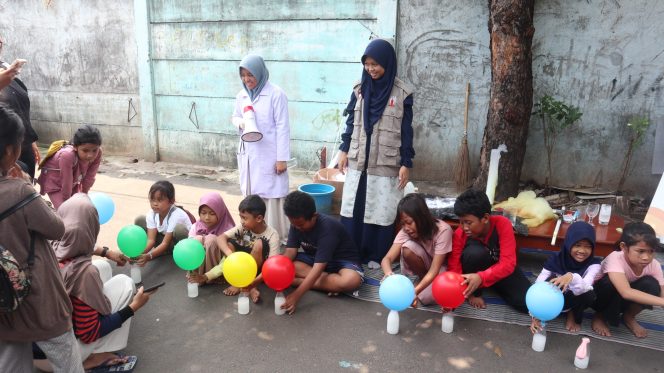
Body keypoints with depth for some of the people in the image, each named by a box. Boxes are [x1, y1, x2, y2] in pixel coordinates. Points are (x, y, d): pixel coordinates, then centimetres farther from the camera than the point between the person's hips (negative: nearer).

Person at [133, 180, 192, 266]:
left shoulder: (176, 215, -32)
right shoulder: (151, 214, -15)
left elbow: (166, 243, -32)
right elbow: (151, 239, -21)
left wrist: (149, 256, -46)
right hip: (164, 238, 6)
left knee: (179, 228, -40)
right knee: (140, 220, -9)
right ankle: (161, 250, -2)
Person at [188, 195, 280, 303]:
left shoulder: (272, 235, -23)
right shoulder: (243, 227, -13)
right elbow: (220, 238, -23)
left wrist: (254, 282, -45)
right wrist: (230, 254, -43)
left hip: (259, 268, -4)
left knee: (259, 244, -32)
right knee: (228, 243, -22)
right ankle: (249, 287, -23)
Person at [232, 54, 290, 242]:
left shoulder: (276, 94, -11)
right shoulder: (241, 95, 8)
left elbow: (282, 127, -12)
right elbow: (235, 116, 22)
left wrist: (282, 158, -14)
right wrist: (240, 123, -5)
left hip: (269, 155, -6)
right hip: (248, 154, 6)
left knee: (272, 195, -2)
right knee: (250, 194, 12)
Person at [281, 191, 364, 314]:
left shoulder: (327, 227, -32)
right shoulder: (296, 224, -11)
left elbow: (319, 266, -37)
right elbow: (290, 251, -16)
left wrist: (296, 295, -43)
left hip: (342, 260, -6)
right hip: (314, 257, 6)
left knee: (352, 280, -40)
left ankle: (299, 281, -27)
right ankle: (332, 281, -22)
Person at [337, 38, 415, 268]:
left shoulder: (402, 93, -6)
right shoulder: (360, 89, 4)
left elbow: (406, 131, -4)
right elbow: (351, 122, 11)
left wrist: (406, 164, -7)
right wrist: (344, 150, 7)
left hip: (386, 165, -3)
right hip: (358, 161, 3)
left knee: (381, 212, 4)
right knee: (352, 208, 8)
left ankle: (377, 256, 18)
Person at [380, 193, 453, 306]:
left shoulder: (442, 230, -30)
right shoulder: (405, 231, -18)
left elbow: (434, 271, -33)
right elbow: (387, 259, -27)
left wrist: (415, 291, -48)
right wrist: (388, 274, -51)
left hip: (443, 268, -3)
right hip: (424, 267, 4)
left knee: (427, 296, -34)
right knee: (407, 247, -30)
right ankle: (423, 279, -5)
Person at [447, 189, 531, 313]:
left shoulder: (502, 224, -27)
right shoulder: (460, 234, -23)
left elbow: (508, 263, -34)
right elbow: (454, 266, -22)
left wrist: (481, 277, -49)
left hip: (501, 270, 0)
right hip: (477, 267, 0)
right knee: (475, 252, -36)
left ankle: (497, 288, 7)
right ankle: (475, 292, -10)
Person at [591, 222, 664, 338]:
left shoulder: (654, 265, -19)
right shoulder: (615, 259, -34)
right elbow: (626, 292, -47)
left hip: (623, 301, 4)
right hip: (600, 296, -4)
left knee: (651, 284, -25)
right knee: (612, 282, -36)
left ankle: (629, 317, 2)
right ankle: (600, 316, -7)